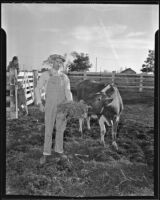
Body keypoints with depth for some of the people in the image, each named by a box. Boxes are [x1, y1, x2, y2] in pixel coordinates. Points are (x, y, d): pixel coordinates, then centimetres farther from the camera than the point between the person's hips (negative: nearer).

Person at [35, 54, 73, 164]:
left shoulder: (64, 77, 5)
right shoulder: (45, 75, -2)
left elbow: (68, 92, -1)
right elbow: (38, 89, 1)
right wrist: (40, 103, -9)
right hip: (50, 105, -2)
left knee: (60, 129, 9)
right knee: (48, 129, -2)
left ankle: (59, 150, 24)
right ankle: (46, 153, 10)